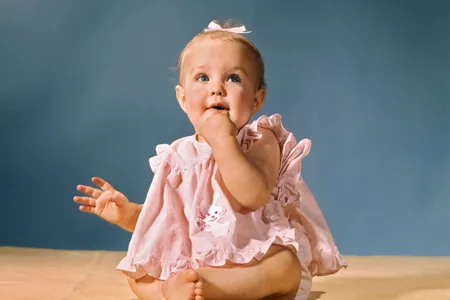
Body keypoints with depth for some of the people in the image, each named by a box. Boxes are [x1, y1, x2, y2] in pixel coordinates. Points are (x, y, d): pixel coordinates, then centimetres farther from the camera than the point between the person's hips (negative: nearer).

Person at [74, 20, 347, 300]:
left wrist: (223, 140, -27)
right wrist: (128, 213, -2)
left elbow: (253, 196, -28)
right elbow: (164, 219, 15)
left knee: (287, 266, -34)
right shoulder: (180, 156, 6)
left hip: (253, 259, -4)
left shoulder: (261, 141, -7)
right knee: (136, 273, -8)